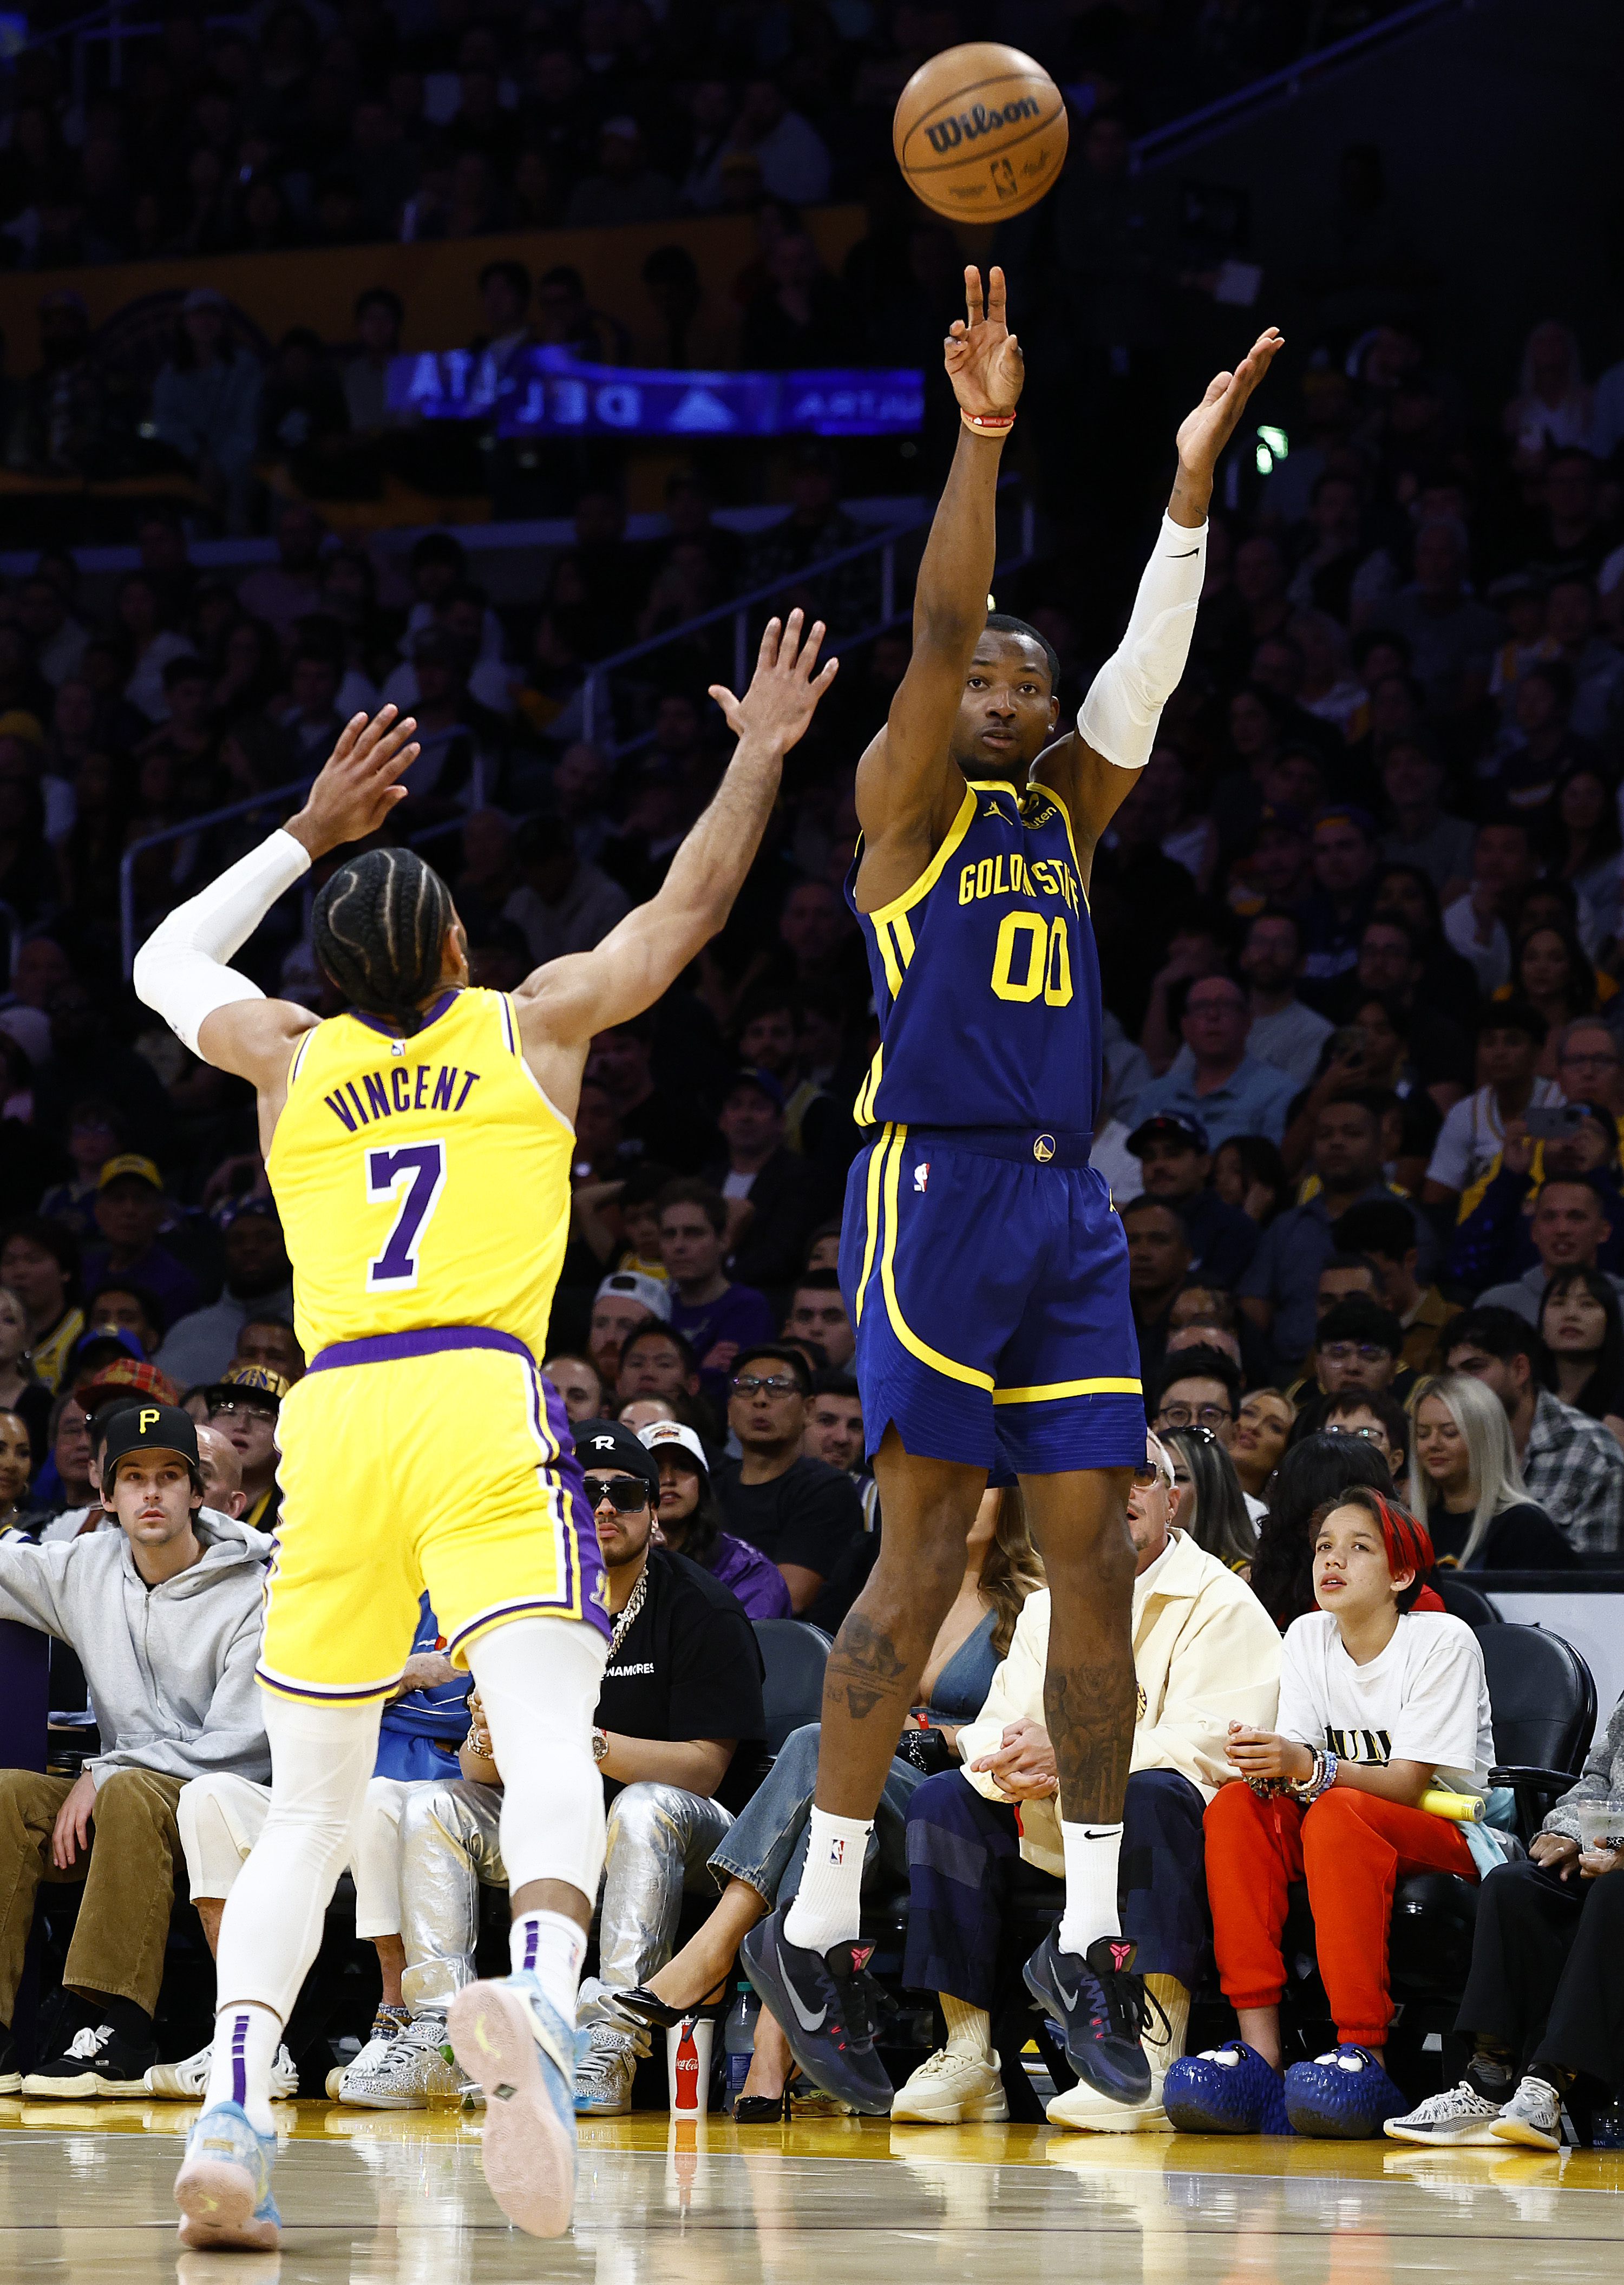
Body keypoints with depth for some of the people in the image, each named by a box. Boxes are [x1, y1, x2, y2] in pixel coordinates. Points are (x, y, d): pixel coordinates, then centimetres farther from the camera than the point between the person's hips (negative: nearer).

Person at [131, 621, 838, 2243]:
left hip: (329, 1417, 3)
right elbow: (687, 908, 24)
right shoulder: (531, 1027, 14)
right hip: (479, 1402, -3)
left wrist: (310, 833, 43)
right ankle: (538, 1996, -48)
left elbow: (166, 965, 41)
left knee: (309, 1808, 10)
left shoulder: (293, 1061, 21)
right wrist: (761, 754, 34)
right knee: (549, 1743, -17)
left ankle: (230, 2113, -9)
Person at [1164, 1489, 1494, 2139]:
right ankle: (1259, 2055, -33)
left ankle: (1363, 2054, -38)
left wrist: (1308, 1766, -34)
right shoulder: (1308, 1637, 6)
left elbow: (1409, 1783, -19)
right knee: (1235, 1805, -22)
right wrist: (1270, 1768, -28)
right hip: (1334, 1839, 5)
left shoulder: (1443, 1641, -11)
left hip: (1449, 1836, -5)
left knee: (1338, 1813, -35)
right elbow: (1301, 1766, -3)